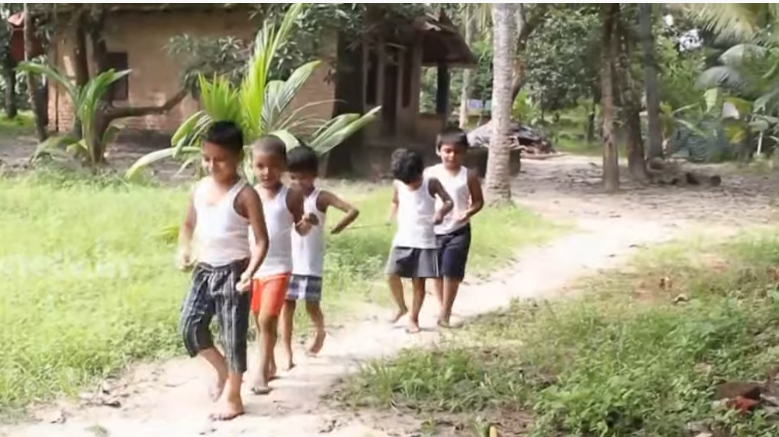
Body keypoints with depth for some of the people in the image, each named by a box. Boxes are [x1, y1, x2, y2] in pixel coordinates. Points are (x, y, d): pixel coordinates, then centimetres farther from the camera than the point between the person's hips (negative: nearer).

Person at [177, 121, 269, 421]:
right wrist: (184, 250, 0)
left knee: (233, 335, 1)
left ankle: (233, 396, 15)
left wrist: (250, 271, -27)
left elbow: (261, 240, -14)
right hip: (205, 270, 6)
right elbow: (189, 225, 19)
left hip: (233, 272, -6)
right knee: (190, 327, 6)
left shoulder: (245, 194, -14)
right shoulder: (200, 189, 5)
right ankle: (223, 371, 30)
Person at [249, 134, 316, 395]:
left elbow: (300, 230, -2)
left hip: (278, 268, -4)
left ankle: (262, 373, -1)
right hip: (253, 267, 4)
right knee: (259, 321, 15)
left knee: (267, 320, -11)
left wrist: (308, 223, -24)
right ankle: (269, 365, 32)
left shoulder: (291, 196, -9)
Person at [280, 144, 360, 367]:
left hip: (311, 264, -3)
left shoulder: (321, 197, -7)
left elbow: (353, 210, -16)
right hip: (288, 261, 3)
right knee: (286, 304, 0)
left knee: (311, 305, 3)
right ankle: (287, 353, 3)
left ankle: (319, 332, 36)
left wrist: (336, 229, -13)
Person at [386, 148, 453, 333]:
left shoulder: (431, 183, -9)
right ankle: (402, 307, 15)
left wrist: (441, 211, -25)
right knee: (391, 274, -10)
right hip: (402, 239, 2)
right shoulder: (397, 184, 0)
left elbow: (449, 201, -4)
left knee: (419, 282, 0)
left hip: (424, 242, -2)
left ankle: (413, 318, 16)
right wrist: (391, 220, 4)